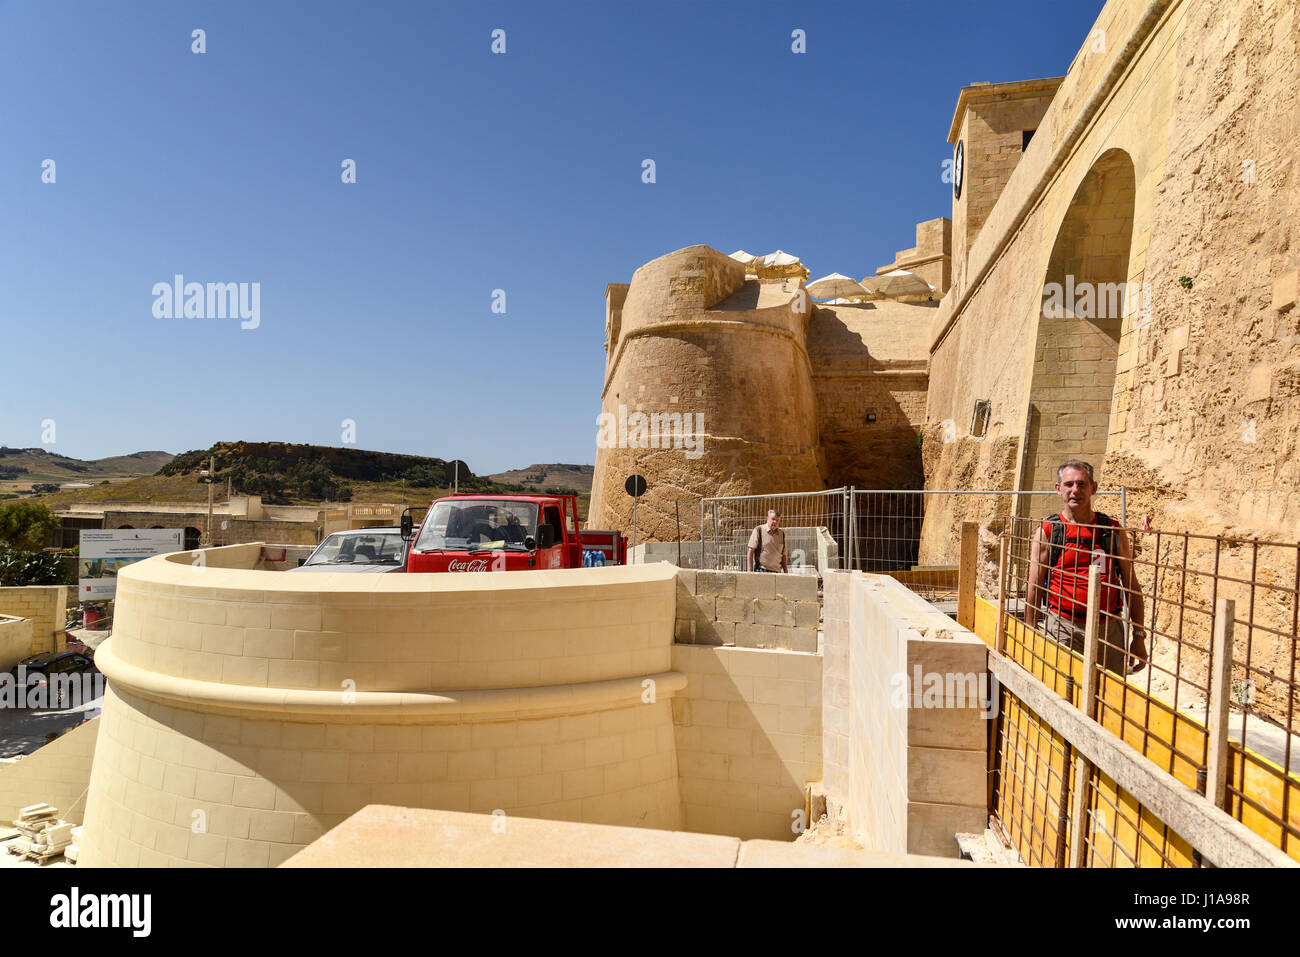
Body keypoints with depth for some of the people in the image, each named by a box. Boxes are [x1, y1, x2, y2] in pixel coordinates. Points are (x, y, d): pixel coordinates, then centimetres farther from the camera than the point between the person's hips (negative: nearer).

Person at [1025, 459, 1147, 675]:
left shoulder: (1113, 530, 7)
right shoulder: (1047, 531, -1)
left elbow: (1131, 586, 11)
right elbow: (1034, 589, -1)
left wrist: (1139, 637, 7)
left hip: (1109, 629, 3)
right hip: (1063, 629, -3)